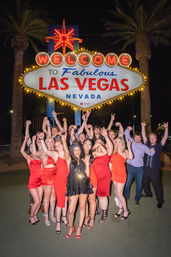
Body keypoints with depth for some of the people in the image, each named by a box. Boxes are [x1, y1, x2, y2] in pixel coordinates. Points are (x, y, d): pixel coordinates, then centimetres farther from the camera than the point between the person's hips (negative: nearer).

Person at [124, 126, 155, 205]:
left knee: (139, 185, 11)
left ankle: (137, 199, 31)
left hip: (140, 168, 2)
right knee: (127, 183, 6)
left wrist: (152, 151, -21)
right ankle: (125, 197, 28)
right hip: (130, 167, -1)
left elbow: (150, 153, 2)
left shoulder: (143, 146, 6)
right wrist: (128, 129, -26)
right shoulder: (131, 142, 2)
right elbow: (126, 134, -6)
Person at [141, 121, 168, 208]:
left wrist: (166, 128, -25)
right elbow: (144, 136, 2)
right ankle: (148, 194, 46)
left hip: (155, 169, -4)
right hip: (146, 168, 4)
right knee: (144, 183, 19)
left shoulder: (159, 145, -2)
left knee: (157, 185, 2)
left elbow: (165, 138, -13)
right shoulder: (147, 144, 5)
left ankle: (160, 201, 19)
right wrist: (143, 126, -6)